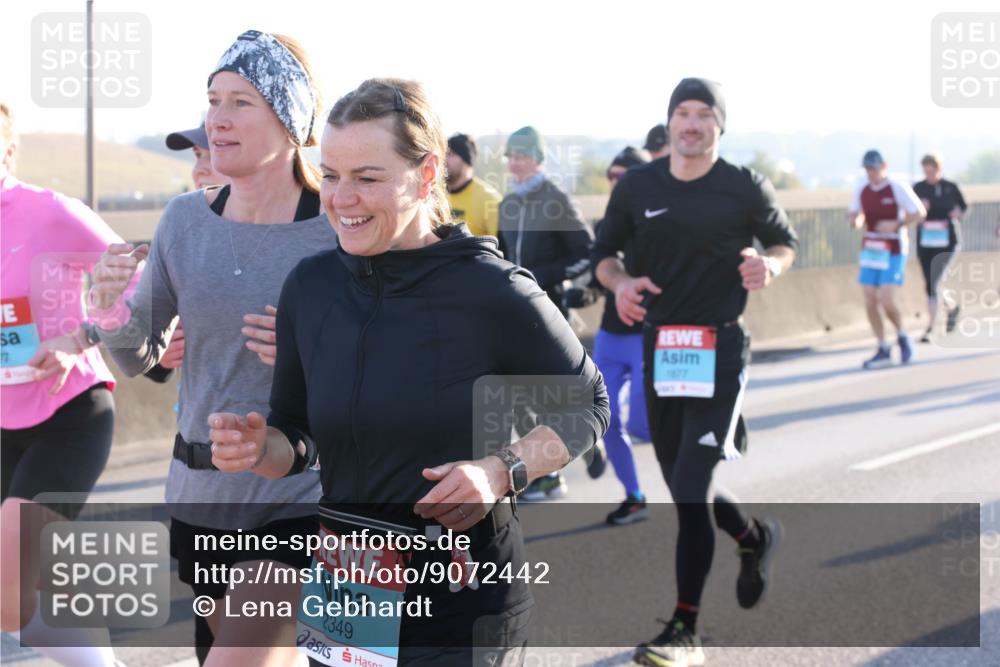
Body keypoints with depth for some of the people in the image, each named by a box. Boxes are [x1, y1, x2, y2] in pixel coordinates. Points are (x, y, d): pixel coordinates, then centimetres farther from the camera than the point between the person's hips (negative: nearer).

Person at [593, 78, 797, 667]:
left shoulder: (745, 188, -2)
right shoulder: (637, 186, 5)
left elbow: (786, 242, 11)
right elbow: (605, 252, 14)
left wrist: (770, 265, -12)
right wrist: (620, 281, -8)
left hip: (720, 350, -4)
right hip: (658, 347, 4)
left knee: (691, 488, -13)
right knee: (685, 490, 14)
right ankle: (756, 537, 45)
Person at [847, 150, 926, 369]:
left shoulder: (898, 188, -10)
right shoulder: (861, 191, 5)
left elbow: (919, 212, -6)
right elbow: (854, 214, 16)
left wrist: (896, 225, -20)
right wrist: (854, 220, -8)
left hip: (893, 251, -5)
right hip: (870, 250, 5)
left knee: (886, 301, -15)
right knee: (870, 303, -1)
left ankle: (902, 337, 12)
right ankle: (883, 351, 9)